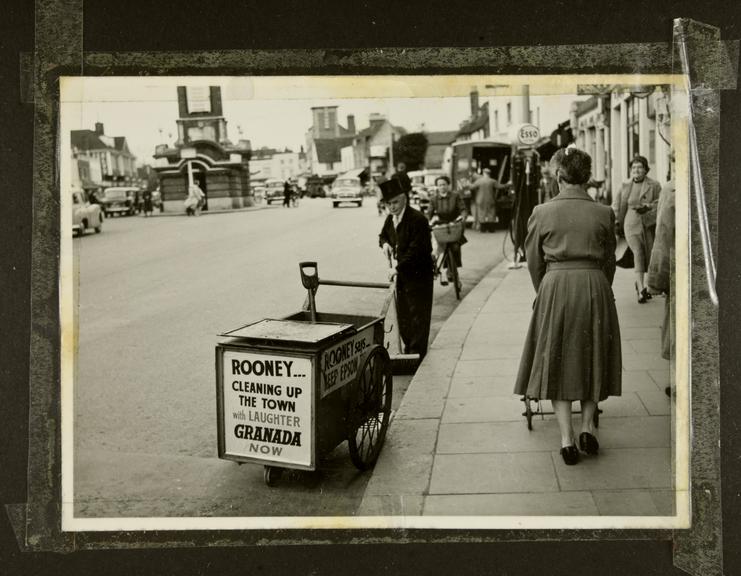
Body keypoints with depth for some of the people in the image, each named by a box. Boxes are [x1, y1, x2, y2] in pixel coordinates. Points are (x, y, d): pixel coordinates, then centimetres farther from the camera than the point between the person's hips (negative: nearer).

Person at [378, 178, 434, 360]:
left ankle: (417, 353, 3)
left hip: (418, 273, -8)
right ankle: (408, 349, 27)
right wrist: (385, 243, 1)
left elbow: (416, 250, -24)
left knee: (418, 313, -3)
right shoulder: (390, 219, 7)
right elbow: (383, 235, 25)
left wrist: (398, 268, -24)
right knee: (402, 313, 14)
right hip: (402, 272, 8)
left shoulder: (417, 219, -19)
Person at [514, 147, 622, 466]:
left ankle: (567, 438, 4)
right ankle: (587, 426, 14)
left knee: (557, 361, 7)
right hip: (595, 287, 1)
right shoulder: (603, 213, 0)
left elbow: (534, 262, 5)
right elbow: (609, 261, 8)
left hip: (555, 287, -1)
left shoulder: (542, 213, -3)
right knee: (592, 356, 18)